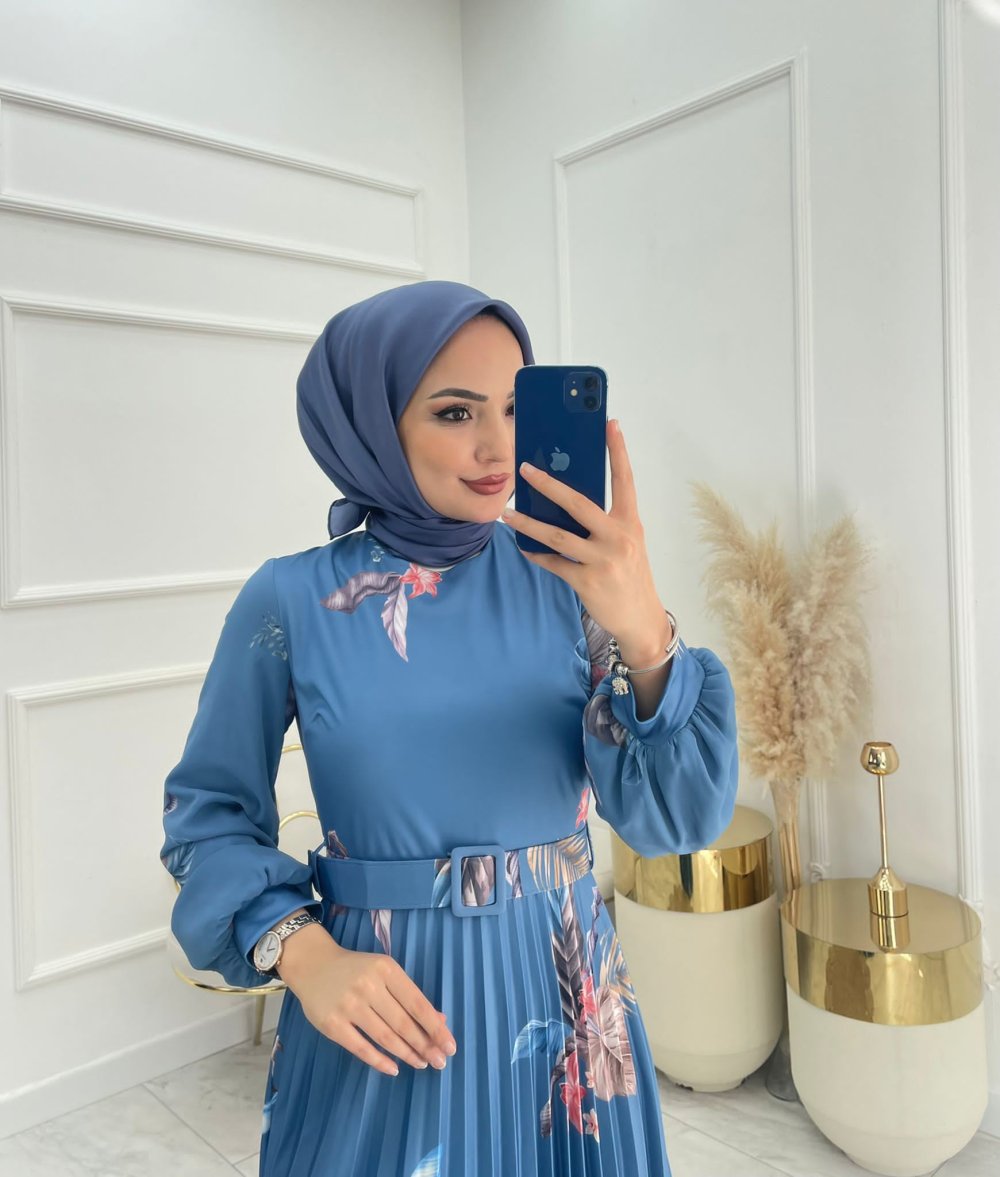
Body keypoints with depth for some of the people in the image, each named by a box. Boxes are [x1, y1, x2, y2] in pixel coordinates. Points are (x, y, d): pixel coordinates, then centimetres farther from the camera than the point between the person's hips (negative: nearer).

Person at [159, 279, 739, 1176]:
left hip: (563, 995, 2)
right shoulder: (292, 601, -11)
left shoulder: (565, 580, -8)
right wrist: (300, 951, -17)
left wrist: (645, 633, -30)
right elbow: (211, 814, -1)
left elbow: (676, 819, -14)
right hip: (384, 1009, -1)